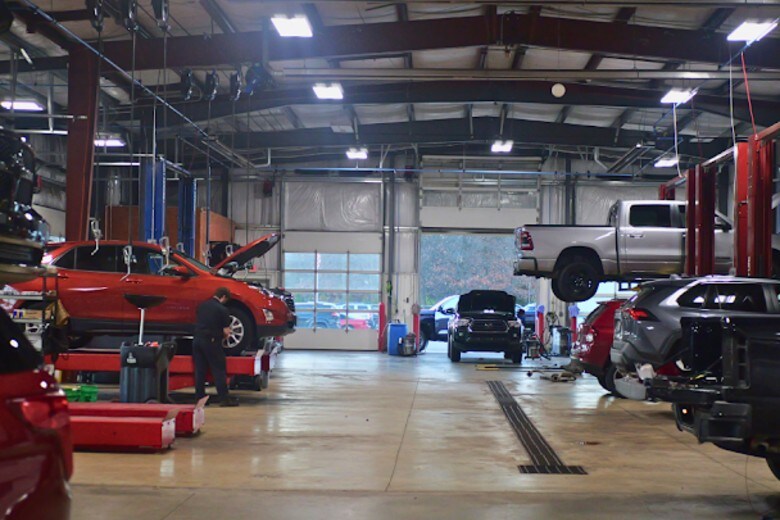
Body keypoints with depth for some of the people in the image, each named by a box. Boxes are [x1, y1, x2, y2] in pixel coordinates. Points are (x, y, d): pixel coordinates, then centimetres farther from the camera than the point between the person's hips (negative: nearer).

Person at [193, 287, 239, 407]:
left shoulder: (202, 306, 10)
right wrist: (222, 335, 14)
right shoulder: (222, 309, -8)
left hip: (197, 339, 6)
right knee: (219, 370, -1)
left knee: (199, 370, 10)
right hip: (211, 341, -6)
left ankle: (200, 397, 14)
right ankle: (224, 398, -1)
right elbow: (226, 331, -9)